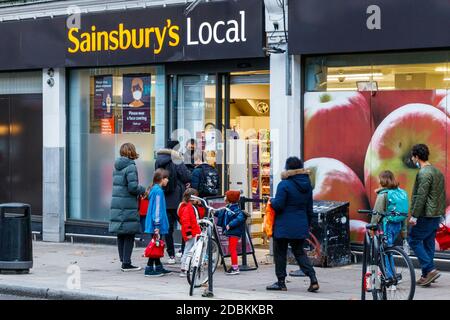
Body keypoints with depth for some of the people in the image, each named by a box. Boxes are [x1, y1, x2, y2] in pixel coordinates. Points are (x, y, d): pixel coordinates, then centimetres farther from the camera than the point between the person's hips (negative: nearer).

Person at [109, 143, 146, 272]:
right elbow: (133, 187, -19)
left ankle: (123, 261, 20)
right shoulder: (130, 167, -12)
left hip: (116, 204, 8)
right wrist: (143, 190, 1)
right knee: (129, 235, -2)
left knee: (121, 235, 12)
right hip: (128, 205, -8)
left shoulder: (117, 167, 12)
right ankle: (126, 263, -1)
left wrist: (139, 189, 13)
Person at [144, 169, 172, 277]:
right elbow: (157, 209, -19)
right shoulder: (158, 191, -17)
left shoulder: (155, 189, 13)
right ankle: (149, 269, -1)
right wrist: (157, 226, -19)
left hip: (155, 224, 10)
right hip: (157, 224, -10)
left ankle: (159, 268, 22)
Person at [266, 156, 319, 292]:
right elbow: (309, 209, 13)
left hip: (283, 226, -6)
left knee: (280, 253, 6)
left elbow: (278, 205, -18)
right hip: (301, 226, 6)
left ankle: (281, 282, 10)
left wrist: (272, 201, 4)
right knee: (299, 252, 15)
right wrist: (308, 225, 22)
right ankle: (313, 278, -1)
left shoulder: (284, 185, -15)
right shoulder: (307, 185, 7)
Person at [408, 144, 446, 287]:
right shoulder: (438, 171, 15)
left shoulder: (424, 173, -16)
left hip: (425, 215, -9)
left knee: (414, 240, -2)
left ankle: (430, 269, -12)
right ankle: (426, 275, 13)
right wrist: (442, 212, 22)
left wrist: (414, 215, -18)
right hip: (436, 215, 9)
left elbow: (421, 197, -21)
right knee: (428, 243, 12)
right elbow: (442, 196, 19)